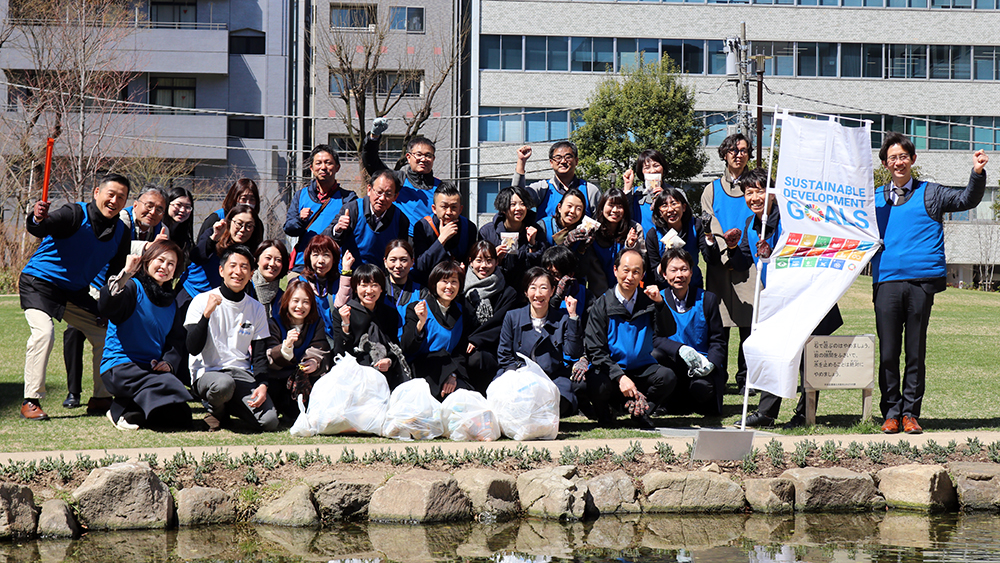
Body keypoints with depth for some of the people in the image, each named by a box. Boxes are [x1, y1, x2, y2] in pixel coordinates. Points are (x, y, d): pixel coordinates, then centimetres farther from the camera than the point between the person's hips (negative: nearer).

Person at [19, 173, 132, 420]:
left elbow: (117, 274, 8)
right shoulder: (75, 215, -21)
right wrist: (37, 219, -61)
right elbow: (41, 228, -38)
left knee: (106, 334, 3)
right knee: (44, 332, -27)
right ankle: (30, 402, -20)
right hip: (40, 283, -7)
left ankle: (101, 399, 18)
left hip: (76, 292, 7)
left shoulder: (121, 232, -1)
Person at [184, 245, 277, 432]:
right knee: (223, 384, -41)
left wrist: (262, 385, -7)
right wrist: (207, 313, -22)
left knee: (270, 422, -20)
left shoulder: (256, 308, 10)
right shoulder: (202, 301, -2)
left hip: (242, 373, 4)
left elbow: (259, 355, 12)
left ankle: (226, 405, 11)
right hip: (207, 373, -4)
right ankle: (216, 410, -3)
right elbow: (193, 349, -12)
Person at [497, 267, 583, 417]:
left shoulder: (562, 319, 9)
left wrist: (573, 316, -8)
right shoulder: (512, 317, 9)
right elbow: (504, 357, 7)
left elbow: (573, 353, -4)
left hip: (553, 379, 1)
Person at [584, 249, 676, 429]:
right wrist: (620, 377, -22)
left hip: (641, 369, 3)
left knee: (667, 377, -26)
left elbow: (668, 332, -9)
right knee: (599, 386, -35)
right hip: (609, 369, -2)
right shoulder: (601, 306, -4)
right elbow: (596, 351, -9)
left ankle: (640, 412, 2)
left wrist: (660, 303, -24)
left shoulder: (648, 302, 4)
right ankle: (603, 413, 3)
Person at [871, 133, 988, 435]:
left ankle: (910, 413, 8)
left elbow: (966, 200, 2)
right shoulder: (874, 199, 16)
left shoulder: (930, 194, 11)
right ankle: (891, 413, 8)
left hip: (921, 282, -1)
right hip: (887, 281, 1)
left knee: (915, 351, 2)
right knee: (888, 352, 0)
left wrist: (977, 174, -14)